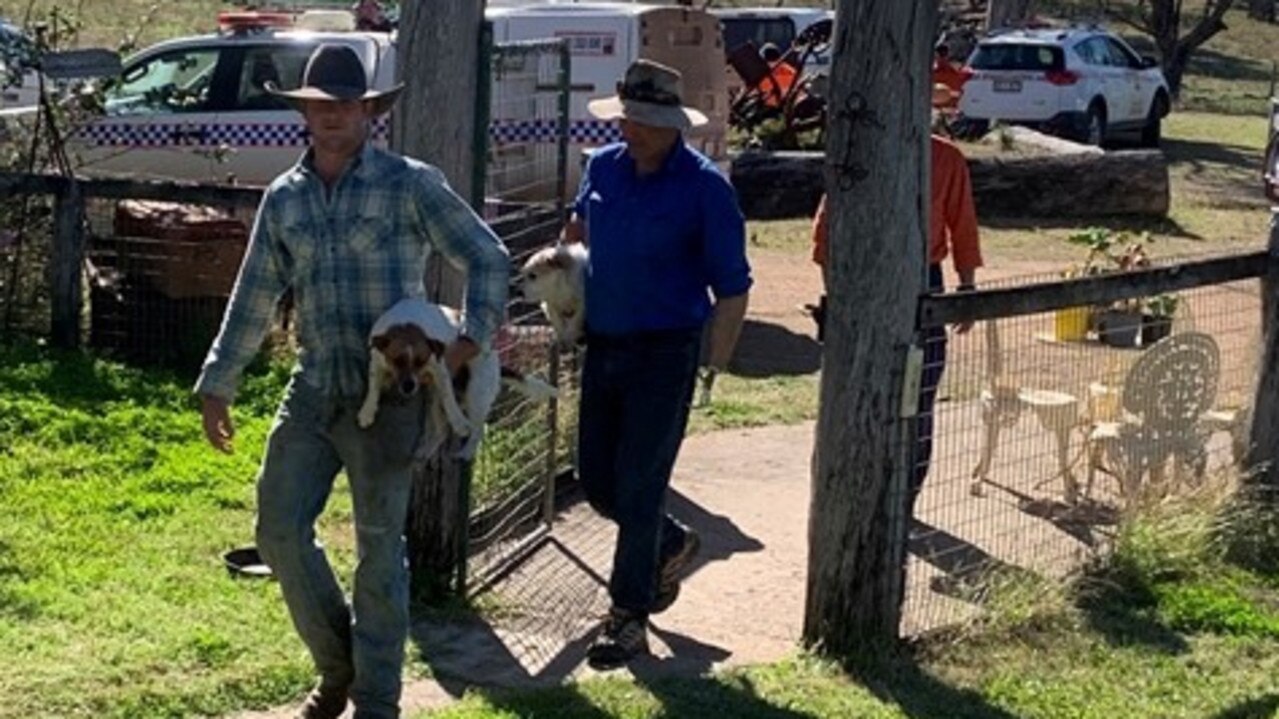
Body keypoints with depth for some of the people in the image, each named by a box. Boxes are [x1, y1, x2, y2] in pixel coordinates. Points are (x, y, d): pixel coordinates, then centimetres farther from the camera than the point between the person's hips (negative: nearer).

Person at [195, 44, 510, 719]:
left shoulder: (409, 184, -5)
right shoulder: (284, 197, 8)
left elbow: (487, 258, -4)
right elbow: (253, 299, 13)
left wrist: (471, 338, -16)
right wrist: (217, 385, 12)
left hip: (387, 392, -5)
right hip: (313, 388, 5)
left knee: (379, 546, 2)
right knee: (280, 530, 3)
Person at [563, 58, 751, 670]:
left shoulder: (704, 186, -12)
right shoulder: (604, 167, 4)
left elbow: (732, 288, -10)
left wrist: (714, 369, -13)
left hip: (664, 351, -6)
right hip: (603, 345, 6)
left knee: (638, 486, -3)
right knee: (596, 479, 11)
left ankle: (629, 617, 8)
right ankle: (671, 546, 38)